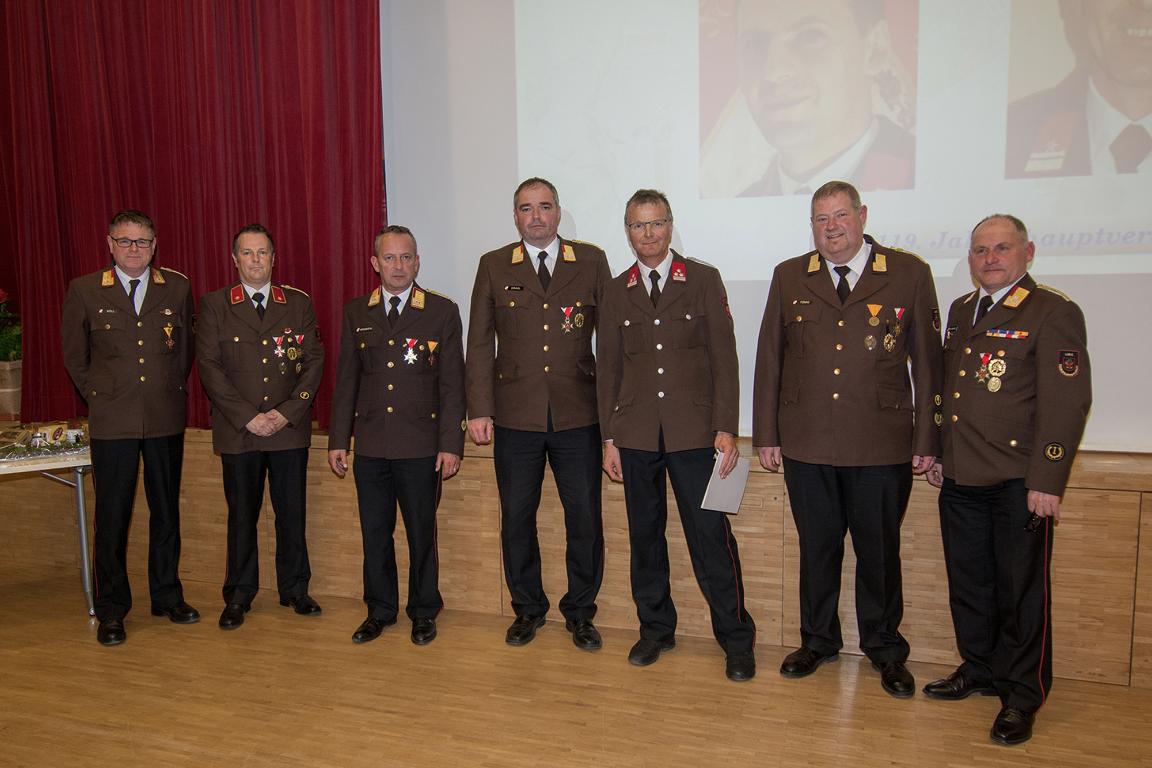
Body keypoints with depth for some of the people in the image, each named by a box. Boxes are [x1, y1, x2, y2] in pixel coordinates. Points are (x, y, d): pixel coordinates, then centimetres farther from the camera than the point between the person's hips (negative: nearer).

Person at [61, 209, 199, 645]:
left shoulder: (177, 288, 4)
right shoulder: (84, 291, 1)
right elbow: (74, 353, 11)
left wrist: (173, 390, 10)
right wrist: (97, 395, 7)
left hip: (166, 419, 2)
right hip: (112, 421, -1)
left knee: (166, 510, 10)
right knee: (112, 516, 3)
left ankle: (167, 597, 24)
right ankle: (112, 610, 16)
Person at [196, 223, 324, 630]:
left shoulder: (299, 303, 6)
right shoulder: (214, 305, 3)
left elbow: (314, 360, 2)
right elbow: (209, 367, -3)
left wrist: (287, 412, -8)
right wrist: (247, 417, -11)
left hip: (290, 428, 1)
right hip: (238, 430, -1)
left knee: (292, 511, 7)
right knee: (241, 514, 8)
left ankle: (294, 589, 22)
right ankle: (239, 596, 21)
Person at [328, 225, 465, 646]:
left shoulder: (443, 311, -1)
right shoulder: (356, 312, 7)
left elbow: (451, 384, -3)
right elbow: (346, 380, 10)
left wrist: (450, 445, -8)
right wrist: (338, 440, 6)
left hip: (421, 447, -3)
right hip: (370, 445, 3)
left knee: (421, 532, 8)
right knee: (374, 532, 12)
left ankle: (423, 611, 26)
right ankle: (379, 610, 29)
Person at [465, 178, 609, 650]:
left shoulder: (591, 262, 4)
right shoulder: (494, 266, 5)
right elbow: (479, 343, 4)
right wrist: (479, 411, -4)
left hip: (578, 415, 0)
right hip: (516, 416, 1)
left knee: (585, 516, 5)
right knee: (516, 517, 9)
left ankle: (580, 612, 24)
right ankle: (527, 609, 28)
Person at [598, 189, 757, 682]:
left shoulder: (704, 280, 3)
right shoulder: (616, 293, 10)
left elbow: (724, 357, -1)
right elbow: (608, 368, 10)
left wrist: (726, 429, -9)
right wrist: (609, 439, 6)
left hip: (694, 432, -3)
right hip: (635, 434, 3)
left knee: (711, 537, -2)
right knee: (644, 535, 10)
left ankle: (736, 639, 13)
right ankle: (655, 629, 27)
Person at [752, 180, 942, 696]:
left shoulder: (909, 274, 0)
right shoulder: (789, 277, 6)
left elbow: (927, 363, 1)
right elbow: (768, 360, 7)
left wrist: (927, 440, -1)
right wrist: (766, 435, 4)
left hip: (882, 447, -1)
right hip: (806, 443, 2)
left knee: (879, 552, 11)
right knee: (817, 548, 14)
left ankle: (885, 649, 31)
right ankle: (818, 641, 33)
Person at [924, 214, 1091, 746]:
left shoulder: (1054, 313, -7)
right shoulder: (960, 311, 14)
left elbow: (1066, 403, -13)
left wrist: (1047, 482, -18)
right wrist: (938, 455, 16)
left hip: (1018, 483, -6)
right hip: (960, 481, 6)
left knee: (1021, 591, 5)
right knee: (968, 584, 16)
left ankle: (1022, 697, 20)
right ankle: (980, 670, 35)